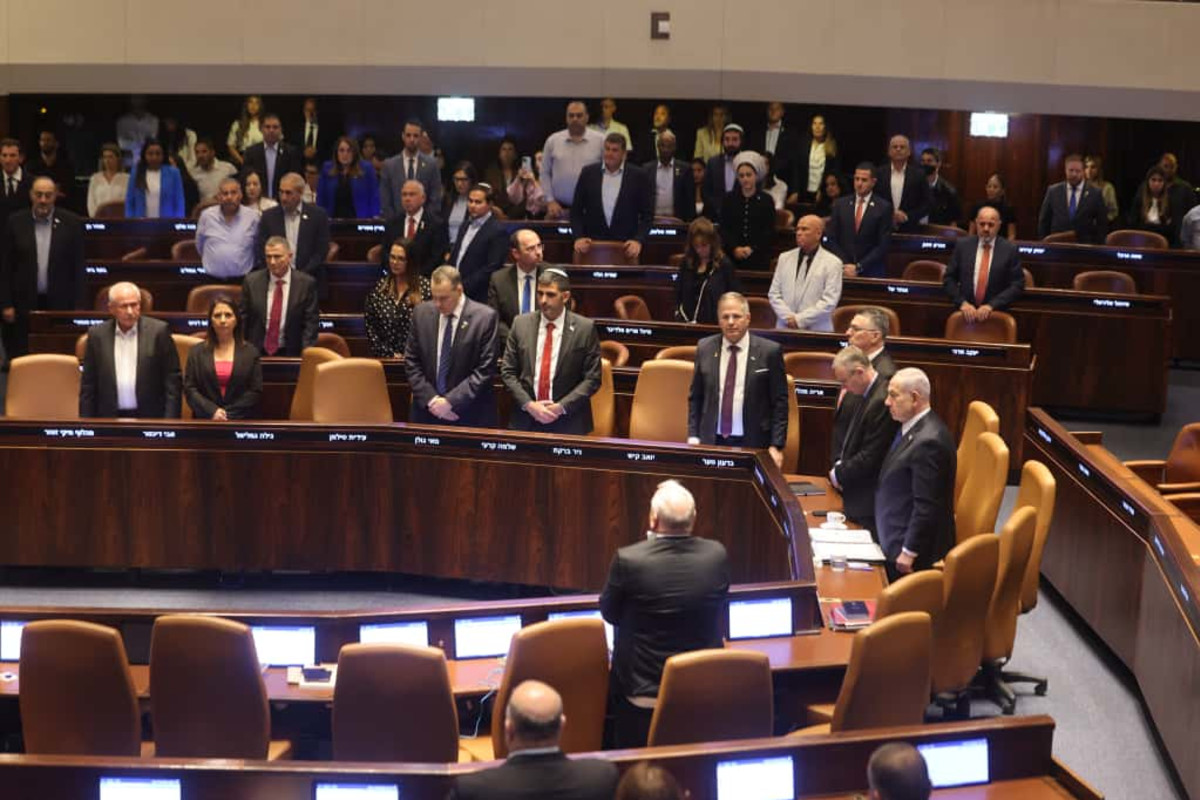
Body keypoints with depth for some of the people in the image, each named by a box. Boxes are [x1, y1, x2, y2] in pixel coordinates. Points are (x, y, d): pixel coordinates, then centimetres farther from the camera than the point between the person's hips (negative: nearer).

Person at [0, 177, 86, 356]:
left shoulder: (71, 223, 0)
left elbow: (79, 267, 1)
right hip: (24, 306, 1)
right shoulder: (15, 223, 2)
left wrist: (79, 306, -3)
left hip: (61, 305, -1)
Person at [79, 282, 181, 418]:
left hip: (150, 418, -2)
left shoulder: (158, 331, -2)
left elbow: (172, 380, -1)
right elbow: (88, 386, 8)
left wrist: (170, 420, -8)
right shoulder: (97, 334, 4)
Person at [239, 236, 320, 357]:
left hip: (290, 354, -1)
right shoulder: (251, 281, 2)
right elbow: (242, 318, 6)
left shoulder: (306, 283, -3)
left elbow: (311, 321, -3)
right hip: (256, 352, 1)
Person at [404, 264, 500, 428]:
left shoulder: (485, 317, -8)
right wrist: (431, 399, -6)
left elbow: (485, 370, -10)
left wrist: (451, 401, -13)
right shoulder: (422, 313, 3)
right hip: (427, 412, 3)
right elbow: (411, 363, 6)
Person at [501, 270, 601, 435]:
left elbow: (592, 378, -3)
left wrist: (561, 407, -13)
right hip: (525, 421, 2)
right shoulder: (521, 323, 4)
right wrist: (528, 404, -9)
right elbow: (507, 372, 4)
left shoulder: (585, 328, -3)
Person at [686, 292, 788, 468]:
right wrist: (693, 437, 3)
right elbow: (695, 398, 12)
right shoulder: (704, 348, 6)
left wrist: (776, 446, -6)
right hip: (711, 442, 2)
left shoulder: (769, 351, -2)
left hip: (752, 445, -2)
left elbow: (780, 403, -1)